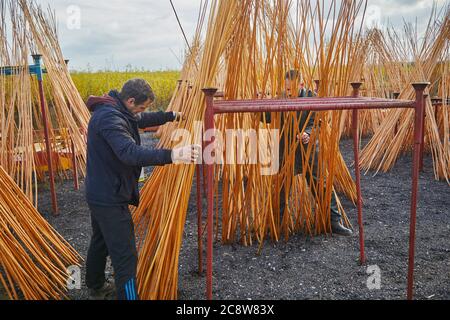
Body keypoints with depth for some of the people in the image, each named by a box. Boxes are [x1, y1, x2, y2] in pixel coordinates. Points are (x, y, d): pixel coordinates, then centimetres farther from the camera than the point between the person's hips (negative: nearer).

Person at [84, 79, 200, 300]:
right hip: (110, 199, -11)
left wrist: (171, 116, 29)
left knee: (100, 243, 27)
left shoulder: (113, 111, 6)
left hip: (98, 195, 11)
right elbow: (130, 153, -40)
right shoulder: (110, 119, -25)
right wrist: (171, 155, -48)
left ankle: (96, 289, 48)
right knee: (125, 257, -7)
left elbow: (142, 120, 24)